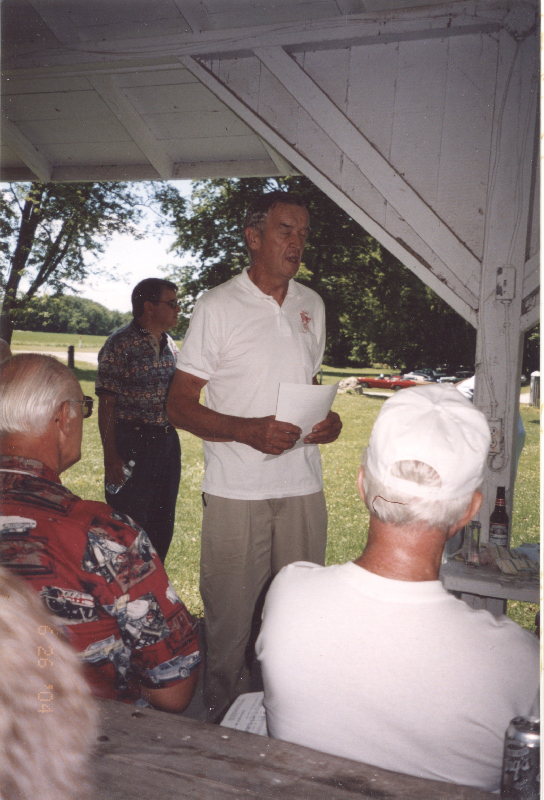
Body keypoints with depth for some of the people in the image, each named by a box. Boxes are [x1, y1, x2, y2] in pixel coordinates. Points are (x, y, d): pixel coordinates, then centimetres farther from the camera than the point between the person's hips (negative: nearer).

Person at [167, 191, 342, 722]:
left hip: (303, 488, 4)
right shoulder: (217, 307, -4)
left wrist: (328, 419, 1)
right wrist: (249, 430, -20)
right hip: (236, 492, -4)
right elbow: (179, 405, -5)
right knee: (229, 618, 5)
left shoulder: (312, 305, 12)